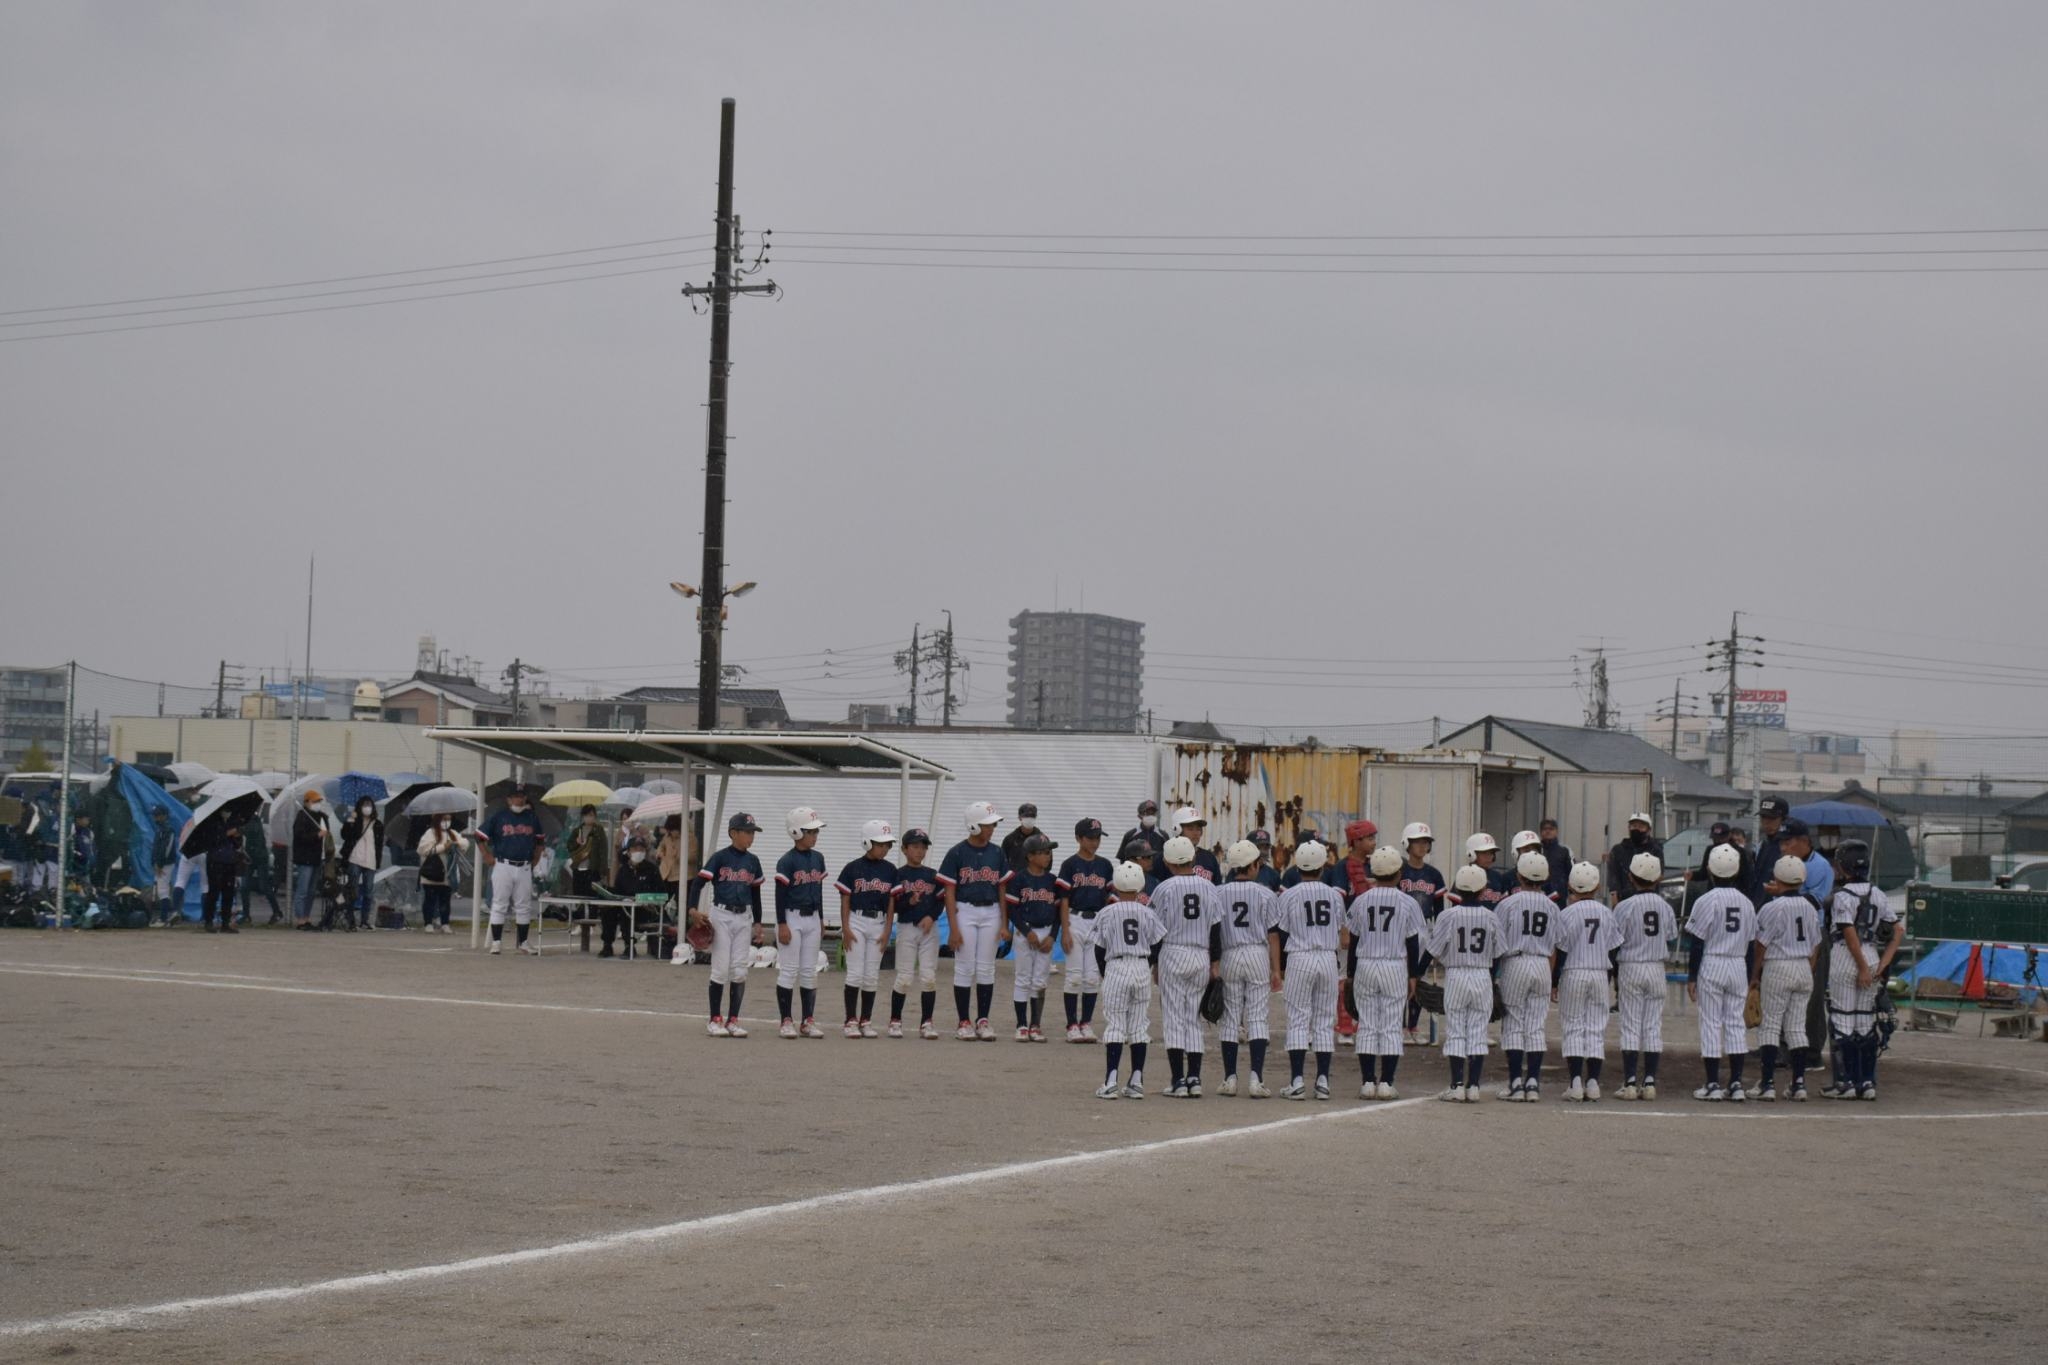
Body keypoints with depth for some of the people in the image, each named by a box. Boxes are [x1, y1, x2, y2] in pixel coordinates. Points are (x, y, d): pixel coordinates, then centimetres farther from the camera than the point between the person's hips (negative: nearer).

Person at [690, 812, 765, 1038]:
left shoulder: (753, 861, 9)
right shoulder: (720, 858, -7)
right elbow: (699, 882, -10)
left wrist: (757, 923, 15)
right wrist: (693, 908, -24)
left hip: (744, 918, 4)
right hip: (721, 915, -4)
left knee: (739, 971, 2)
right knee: (721, 969, -3)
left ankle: (733, 1020, 9)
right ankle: (715, 1020, 5)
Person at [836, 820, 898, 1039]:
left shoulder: (890, 870, 5)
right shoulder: (852, 868, -3)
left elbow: (891, 901, 6)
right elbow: (845, 900, -2)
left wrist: (887, 931, 1)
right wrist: (845, 929, -8)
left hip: (879, 923, 3)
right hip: (856, 921, -3)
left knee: (872, 975, 5)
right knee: (855, 973, -6)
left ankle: (866, 1021, 11)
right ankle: (851, 1021, -3)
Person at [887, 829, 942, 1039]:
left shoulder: (932, 875, 10)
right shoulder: (898, 875, -1)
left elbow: (941, 901, 9)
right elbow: (892, 905, -5)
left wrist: (931, 917, -8)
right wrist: (909, 902, -22)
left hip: (929, 928, 3)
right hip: (906, 927, -3)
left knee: (929, 977, -2)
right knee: (905, 978, -3)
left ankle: (927, 1024, 4)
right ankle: (895, 1021, 11)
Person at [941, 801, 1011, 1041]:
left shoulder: (997, 854, 6)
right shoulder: (957, 853, -6)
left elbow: (1002, 890, 10)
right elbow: (949, 892, -6)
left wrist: (1004, 924, 5)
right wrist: (953, 928, -11)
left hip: (991, 913, 3)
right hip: (965, 911, -3)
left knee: (986, 968, 4)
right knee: (965, 968, -1)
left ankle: (982, 1021, 10)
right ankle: (964, 1022, 4)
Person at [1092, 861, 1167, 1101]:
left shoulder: (1107, 913, -4)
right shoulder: (1147, 913, 1)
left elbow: (1099, 949, 0)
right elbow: (1158, 946, 3)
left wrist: (1104, 973, 16)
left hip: (1116, 967, -2)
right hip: (1143, 969, 2)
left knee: (1114, 1026, -1)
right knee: (1139, 1026, 8)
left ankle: (1111, 1082, -7)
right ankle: (1137, 1082, 8)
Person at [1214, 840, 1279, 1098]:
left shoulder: (1219, 894, 0)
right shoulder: (1264, 894, -4)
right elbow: (1272, 934, -3)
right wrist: (1276, 969, 2)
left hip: (1229, 956, 1)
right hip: (1258, 954, -1)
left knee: (1229, 1018, 7)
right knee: (1257, 1018, 0)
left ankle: (1230, 1079, 6)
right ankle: (1256, 1078, -8)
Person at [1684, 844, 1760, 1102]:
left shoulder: (1706, 901, -10)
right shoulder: (1746, 903, 5)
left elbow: (1697, 943, -9)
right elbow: (1751, 944, 9)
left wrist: (1692, 977, -4)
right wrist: (1749, 980, 16)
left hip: (1711, 965, -4)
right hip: (1738, 965, 4)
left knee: (1711, 1023, 0)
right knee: (1735, 1023, 8)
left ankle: (1713, 1085, -2)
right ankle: (1736, 1084, 6)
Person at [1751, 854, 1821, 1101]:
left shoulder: (1772, 908, -11)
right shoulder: (1809, 908, 8)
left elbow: (1762, 945, -9)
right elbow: (1815, 945, 12)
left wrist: (1754, 976, -1)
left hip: (1778, 968, -6)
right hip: (1804, 969, 6)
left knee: (1769, 1026, -1)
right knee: (1797, 1027, 10)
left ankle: (1768, 1084, -6)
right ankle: (1799, 1084, 8)